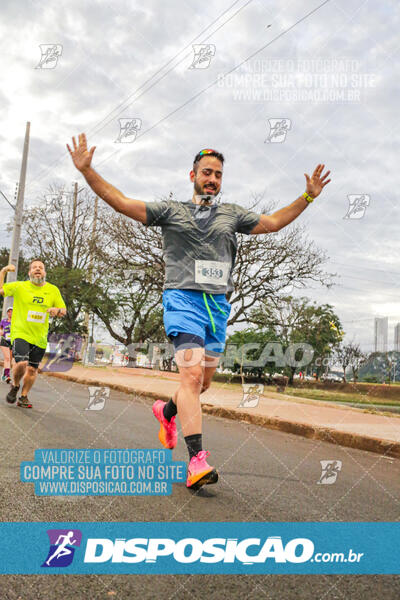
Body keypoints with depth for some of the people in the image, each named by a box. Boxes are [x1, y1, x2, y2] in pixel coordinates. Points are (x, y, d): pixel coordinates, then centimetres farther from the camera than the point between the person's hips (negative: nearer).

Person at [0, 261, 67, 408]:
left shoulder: (53, 290, 7)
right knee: (22, 363, -21)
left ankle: (23, 397, 28)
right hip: (20, 333, -3)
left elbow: (64, 311, 10)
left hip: (40, 338, 3)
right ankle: (15, 386, 10)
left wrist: (57, 310, -12)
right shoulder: (20, 286, 2)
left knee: (32, 369, 7)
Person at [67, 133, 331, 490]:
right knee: (192, 373, -19)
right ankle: (197, 460, -17)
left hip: (218, 304, 5)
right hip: (183, 298, -4)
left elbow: (272, 222, 24)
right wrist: (87, 171, -3)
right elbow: (121, 203, 5)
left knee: (204, 380, 10)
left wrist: (308, 196, 20)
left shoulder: (232, 214, 19)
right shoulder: (171, 210, 9)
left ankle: (167, 411, 40)